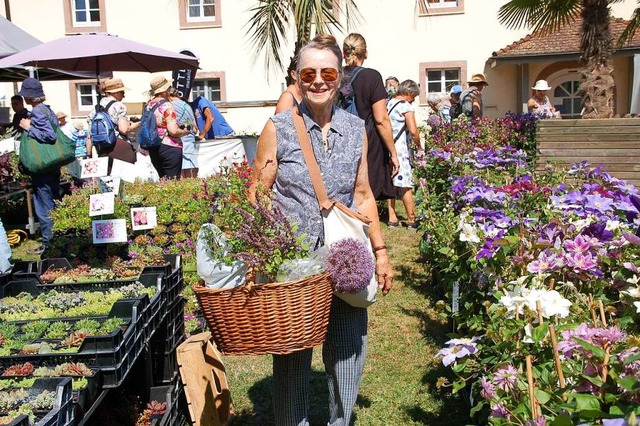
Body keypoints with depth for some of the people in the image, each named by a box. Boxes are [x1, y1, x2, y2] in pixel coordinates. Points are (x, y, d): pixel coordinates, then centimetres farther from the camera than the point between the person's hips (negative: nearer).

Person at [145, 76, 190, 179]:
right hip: (169, 147, -8)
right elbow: (173, 130, -19)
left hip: (153, 148, 8)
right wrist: (184, 132, -2)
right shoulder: (166, 105, -13)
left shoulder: (148, 105, 9)